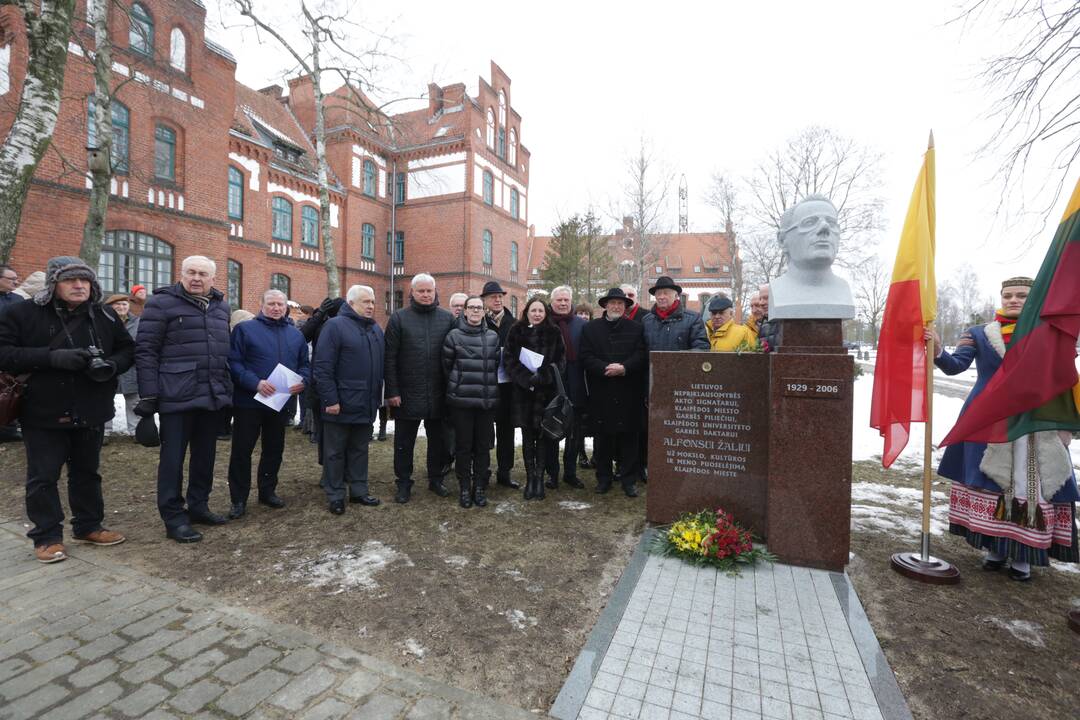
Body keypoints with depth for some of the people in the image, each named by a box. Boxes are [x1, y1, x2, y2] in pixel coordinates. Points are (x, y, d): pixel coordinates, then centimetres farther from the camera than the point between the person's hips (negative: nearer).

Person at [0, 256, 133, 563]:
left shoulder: (105, 317, 4)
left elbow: (128, 350, 11)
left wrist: (112, 364, -11)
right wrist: (51, 357, -25)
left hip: (90, 412, 3)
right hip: (43, 412, -3)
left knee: (87, 472, 15)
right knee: (43, 477, 6)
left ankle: (89, 526, 30)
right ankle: (46, 536, 21)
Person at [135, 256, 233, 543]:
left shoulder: (221, 307, 14)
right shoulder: (162, 303, -3)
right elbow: (145, 351, -7)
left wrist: (228, 390, 16)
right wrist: (148, 394, -12)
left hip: (213, 395, 6)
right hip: (177, 396, -5)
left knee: (205, 454, 14)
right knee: (173, 457, 3)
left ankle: (198, 506, 28)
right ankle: (174, 517, 13)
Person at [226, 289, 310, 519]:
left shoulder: (295, 334, 11)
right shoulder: (245, 329, -2)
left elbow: (305, 364, 13)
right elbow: (234, 362, -11)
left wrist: (302, 380, -8)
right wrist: (255, 383, -23)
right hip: (249, 402, -4)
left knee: (274, 449, 14)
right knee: (242, 450, 3)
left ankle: (267, 491, 29)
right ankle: (238, 499, 16)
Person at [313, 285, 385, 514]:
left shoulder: (376, 329, 13)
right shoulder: (335, 325, -9)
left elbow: (382, 365, 17)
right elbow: (323, 367, -15)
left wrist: (378, 397, 13)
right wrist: (330, 400, -18)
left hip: (367, 405, 7)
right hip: (340, 405, -6)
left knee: (360, 450, 16)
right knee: (335, 452, 7)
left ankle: (359, 491, 27)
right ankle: (335, 495, 19)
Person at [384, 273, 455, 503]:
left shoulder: (447, 318, 4)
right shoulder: (399, 318, -1)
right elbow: (390, 357, -4)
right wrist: (392, 391, -9)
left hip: (438, 395, 2)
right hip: (407, 394, -2)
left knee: (438, 439, 14)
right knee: (404, 441, 10)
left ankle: (436, 479, 32)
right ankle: (403, 483, 26)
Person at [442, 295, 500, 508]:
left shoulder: (493, 336, 8)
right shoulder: (454, 335, 0)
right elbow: (446, 366, 5)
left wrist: (491, 389, 10)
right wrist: (457, 386, 9)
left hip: (487, 400, 2)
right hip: (462, 400, -2)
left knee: (483, 446, 9)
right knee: (463, 446, 6)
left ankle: (480, 487, 23)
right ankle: (464, 488, 20)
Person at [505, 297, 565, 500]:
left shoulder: (554, 333, 4)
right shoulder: (516, 332, 4)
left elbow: (559, 361, 2)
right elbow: (509, 360, -1)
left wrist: (541, 377, -13)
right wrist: (526, 378, -14)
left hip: (546, 391, 0)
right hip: (523, 390, 0)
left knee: (543, 436, 3)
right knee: (527, 437, 6)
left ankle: (539, 478, 14)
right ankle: (530, 478, 16)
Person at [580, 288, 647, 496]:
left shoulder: (636, 328, 9)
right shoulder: (591, 328, 9)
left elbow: (641, 355, 0)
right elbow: (586, 356, 0)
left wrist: (624, 367, -16)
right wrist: (605, 369, -14)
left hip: (628, 393, 0)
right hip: (601, 393, 0)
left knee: (629, 437, 3)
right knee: (602, 437, 7)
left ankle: (629, 479, 14)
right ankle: (603, 477, 20)